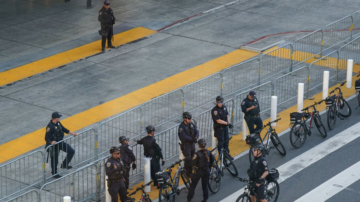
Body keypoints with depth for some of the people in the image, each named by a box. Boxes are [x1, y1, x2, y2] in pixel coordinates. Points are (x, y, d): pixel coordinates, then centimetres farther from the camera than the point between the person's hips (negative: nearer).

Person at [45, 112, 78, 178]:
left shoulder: (58, 123, 0)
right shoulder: (50, 127, -26)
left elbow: (64, 129, 15)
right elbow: (46, 138, -25)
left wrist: (73, 133, 17)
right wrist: (51, 142, -43)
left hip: (60, 142, 8)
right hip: (54, 145, -8)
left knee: (71, 151, 7)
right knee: (54, 160, 7)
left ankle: (64, 165, 21)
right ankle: (54, 173, 28)